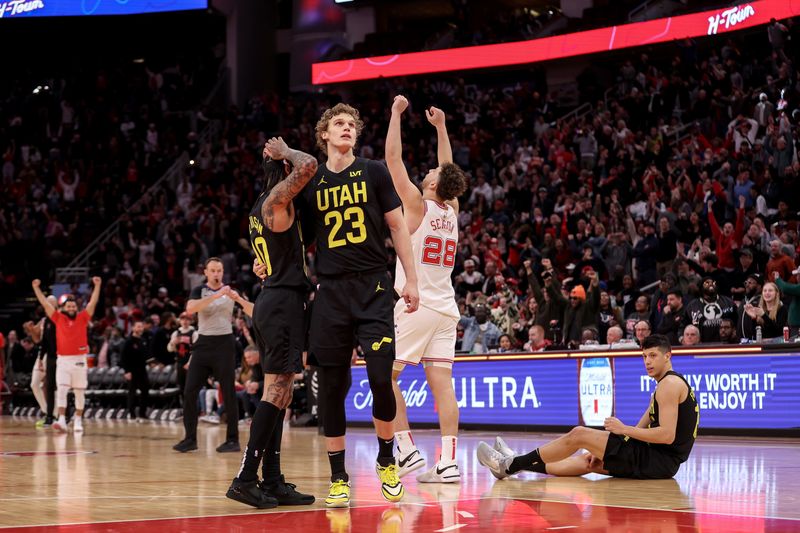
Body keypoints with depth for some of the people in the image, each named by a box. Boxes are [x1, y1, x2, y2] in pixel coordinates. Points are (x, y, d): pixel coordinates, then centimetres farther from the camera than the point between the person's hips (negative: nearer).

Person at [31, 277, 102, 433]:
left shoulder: (83, 318, 4)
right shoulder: (58, 318, 6)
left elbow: (93, 303, -1)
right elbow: (45, 303, 6)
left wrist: (97, 286, -9)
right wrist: (36, 288, 2)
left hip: (79, 360, 0)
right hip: (63, 360, 0)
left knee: (80, 392, 6)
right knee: (61, 390, -10)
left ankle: (78, 421, 15)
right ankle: (62, 420, -15)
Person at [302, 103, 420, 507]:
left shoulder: (374, 173, 5)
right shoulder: (311, 182, 9)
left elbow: (397, 227, 6)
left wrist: (411, 279, 0)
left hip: (373, 289, -2)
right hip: (330, 291, 2)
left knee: (380, 378, -11)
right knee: (332, 387, 1)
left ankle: (386, 460, 13)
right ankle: (339, 479, 10)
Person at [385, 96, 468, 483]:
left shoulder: (418, 205, -7)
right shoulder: (452, 212, 9)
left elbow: (393, 158, -6)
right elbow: (449, 172, 26)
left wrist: (396, 113, 1)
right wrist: (440, 127, 31)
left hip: (414, 306, -6)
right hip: (446, 308, 6)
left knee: (385, 375, 2)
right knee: (442, 382, 1)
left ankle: (407, 451, -6)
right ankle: (448, 462, -6)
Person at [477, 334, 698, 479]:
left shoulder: (670, 383, -11)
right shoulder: (665, 385, 23)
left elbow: (667, 435, -23)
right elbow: (641, 429, 20)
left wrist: (624, 429, -15)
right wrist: (600, 452, 10)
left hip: (660, 459, -10)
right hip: (658, 459, 10)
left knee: (579, 435, -8)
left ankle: (510, 465, -1)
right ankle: (513, 465, 25)